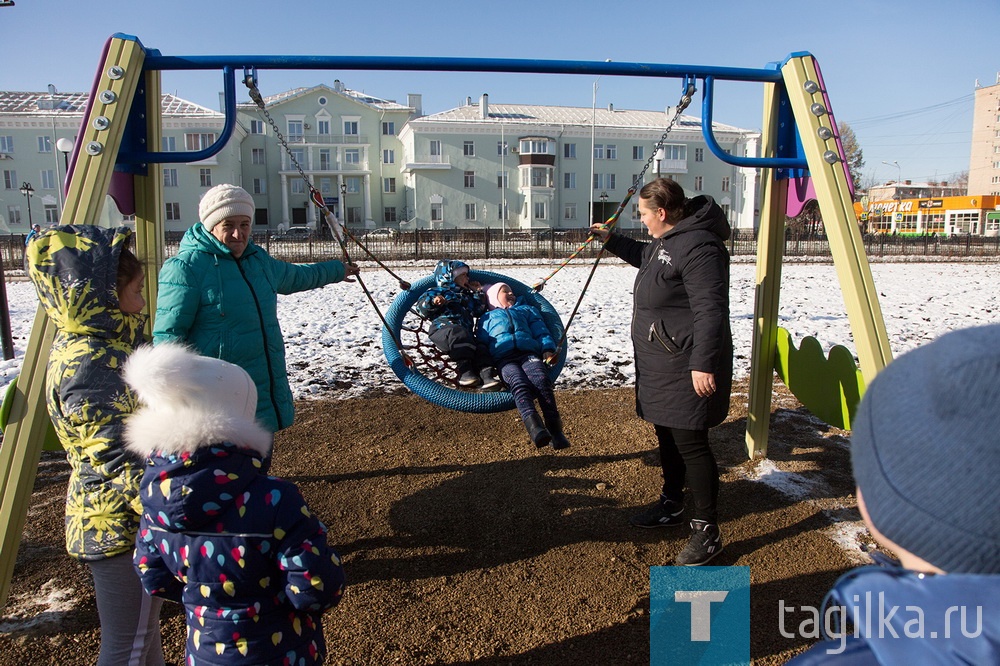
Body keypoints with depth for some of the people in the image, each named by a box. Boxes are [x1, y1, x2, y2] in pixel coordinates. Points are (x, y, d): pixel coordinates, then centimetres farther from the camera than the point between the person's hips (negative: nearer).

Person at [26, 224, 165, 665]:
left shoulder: (81, 342, 5)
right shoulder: (90, 364, -26)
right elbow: (122, 461, -28)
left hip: (122, 518, 10)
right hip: (119, 527, -10)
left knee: (143, 629, 25)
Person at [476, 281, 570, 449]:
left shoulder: (527, 309, 39)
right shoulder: (487, 318, 36)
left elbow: (541, 331, 24)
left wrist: (548, 349, 3)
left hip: (529, 353, 1)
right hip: (504, 359, -1)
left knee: (542, 380, -33)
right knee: (520, 384, -35)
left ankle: (555, 428, -44)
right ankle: (534, 427, -56)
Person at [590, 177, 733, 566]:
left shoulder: (697, 247, -21)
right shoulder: (666, 241, 13)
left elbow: (710, 311, -26)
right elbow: (645, 257, 39)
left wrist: (704, 364, -29)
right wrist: (611, 241, 36)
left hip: (687, 366, -11)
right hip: (660, 362, 11)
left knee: (690, 443, -5)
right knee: (667, 435, 20)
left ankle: (707, 531, 7)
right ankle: (671, 506, 37)